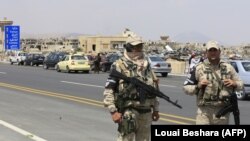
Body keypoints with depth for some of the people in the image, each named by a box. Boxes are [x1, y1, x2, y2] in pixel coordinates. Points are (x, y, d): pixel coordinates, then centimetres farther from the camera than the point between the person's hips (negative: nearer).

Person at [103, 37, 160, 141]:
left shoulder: (146, 65, 13)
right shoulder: (119, 66, -6)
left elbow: (153, 89, 20)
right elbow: (108, 90, -10)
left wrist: (155, 109, 17)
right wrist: (113, 111, -17)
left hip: (146, 112, 6)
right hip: (128, 112, -6)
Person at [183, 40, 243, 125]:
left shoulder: (228, 68, 11)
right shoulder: (199, 69, 4)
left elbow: (240, 84, 18)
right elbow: (186, 88, 5)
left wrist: (234, 84, -4)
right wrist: (198, 86, -13)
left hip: (223, 111, 2)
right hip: (204, 111, -2)